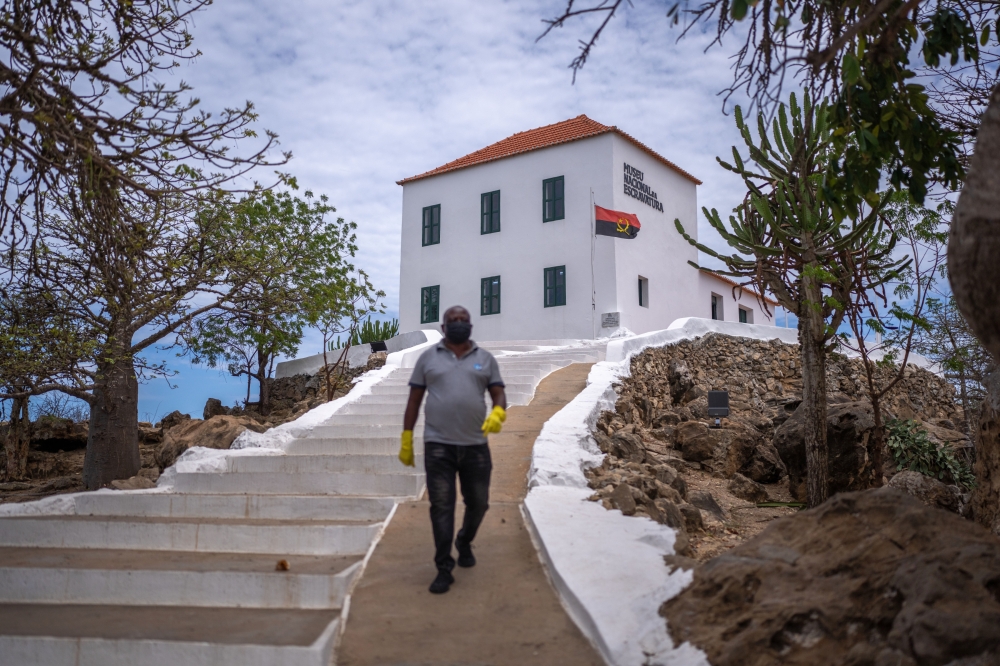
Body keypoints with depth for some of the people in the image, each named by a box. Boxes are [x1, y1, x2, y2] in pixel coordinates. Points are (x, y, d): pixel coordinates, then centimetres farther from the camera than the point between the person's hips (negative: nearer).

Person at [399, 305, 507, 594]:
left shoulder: (485, 358, 9)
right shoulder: (428, 358, 6)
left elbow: (498, 395, 4)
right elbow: (414, 401, 8)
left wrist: (498, 413, -20)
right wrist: (406, 440, 4)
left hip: (476, 445, 2)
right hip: (438, 446, -1)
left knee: (478, 503, 11)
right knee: (441, 506, -1)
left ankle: (464, 542, 41)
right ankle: (444, 569, 8)